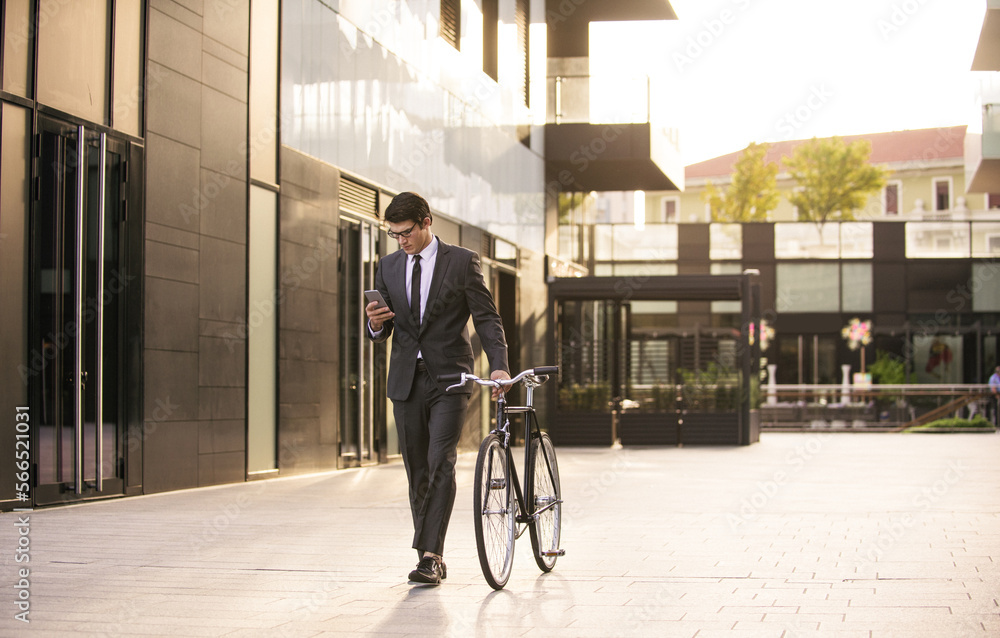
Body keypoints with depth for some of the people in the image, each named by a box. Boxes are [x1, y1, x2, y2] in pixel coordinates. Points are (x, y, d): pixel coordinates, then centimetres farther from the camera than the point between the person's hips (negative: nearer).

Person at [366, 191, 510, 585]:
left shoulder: (462, 262, -1)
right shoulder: (389, 267, 11)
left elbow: (487, 318, -3)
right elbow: (381, 331, 14)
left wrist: (498, 365, -17)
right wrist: (376, 323, -10)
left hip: (449, 379, -4)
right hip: (406, 380, 4)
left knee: (441, 465, -15)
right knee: (417, 472, 6)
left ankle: (430, 555, -16)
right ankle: (433, 557, 15)